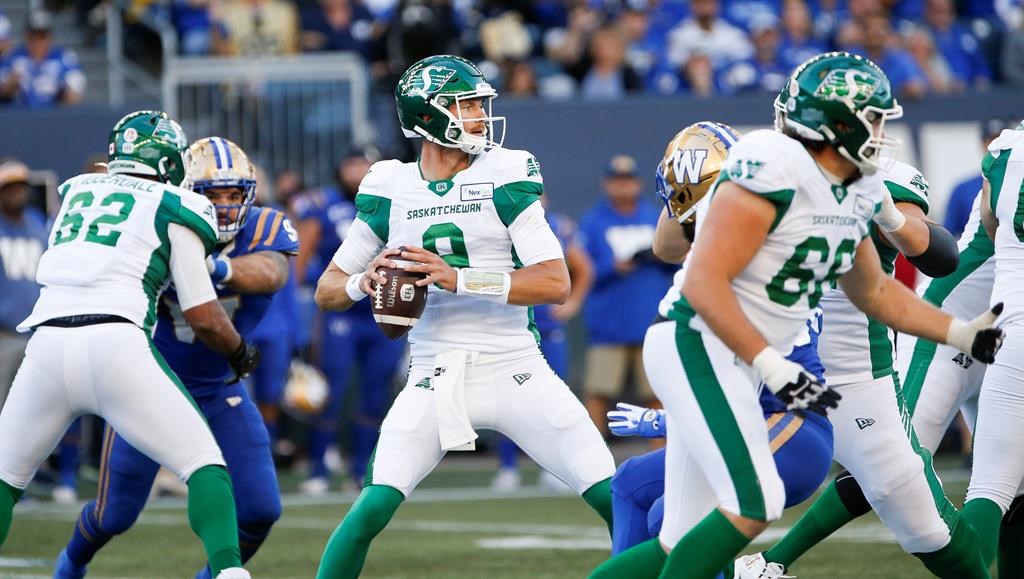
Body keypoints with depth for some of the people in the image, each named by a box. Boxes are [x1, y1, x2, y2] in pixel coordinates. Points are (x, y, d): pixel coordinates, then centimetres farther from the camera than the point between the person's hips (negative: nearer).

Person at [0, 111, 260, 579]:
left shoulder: (76, 192, 24)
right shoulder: (173, 209, 12)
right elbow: (203, 318, 10)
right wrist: (240, 353, 28)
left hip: (48, 343, 4)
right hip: (115, 344, -4)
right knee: (204, 465, 5)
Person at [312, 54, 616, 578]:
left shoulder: (504, 179, -2)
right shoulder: (390, 193, 3)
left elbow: (556, 283, -11)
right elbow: (327, 291, 11)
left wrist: (458, 278, -21)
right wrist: (363, 283, -12)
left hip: (516, 371, 0)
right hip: (434, 377, 0)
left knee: (615, 500, -7)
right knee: (373, 508, -14)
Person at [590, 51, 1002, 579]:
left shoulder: (854, 195, 10)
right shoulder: (775, 170, -19)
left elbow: (874, 291, 26)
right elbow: (704, 283, -23)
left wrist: (964, 335, 17)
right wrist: (776, 371, -26)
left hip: (740, 362, 9)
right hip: (699, 346, -9)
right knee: (755, 504, -20)